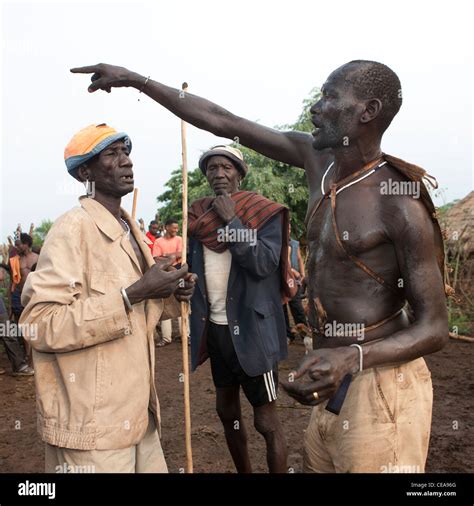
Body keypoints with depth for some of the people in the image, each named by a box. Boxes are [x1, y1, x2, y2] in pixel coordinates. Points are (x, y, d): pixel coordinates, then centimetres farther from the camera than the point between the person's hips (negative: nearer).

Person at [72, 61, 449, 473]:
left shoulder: (401, 204, -17)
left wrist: (352, 357, -34)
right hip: (336, 377, 6)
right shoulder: (317, 157, 2)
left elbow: (435, 329, -15)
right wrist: (135, 79, 9)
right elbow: (222, 122, 5)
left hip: (378, 384, -6)